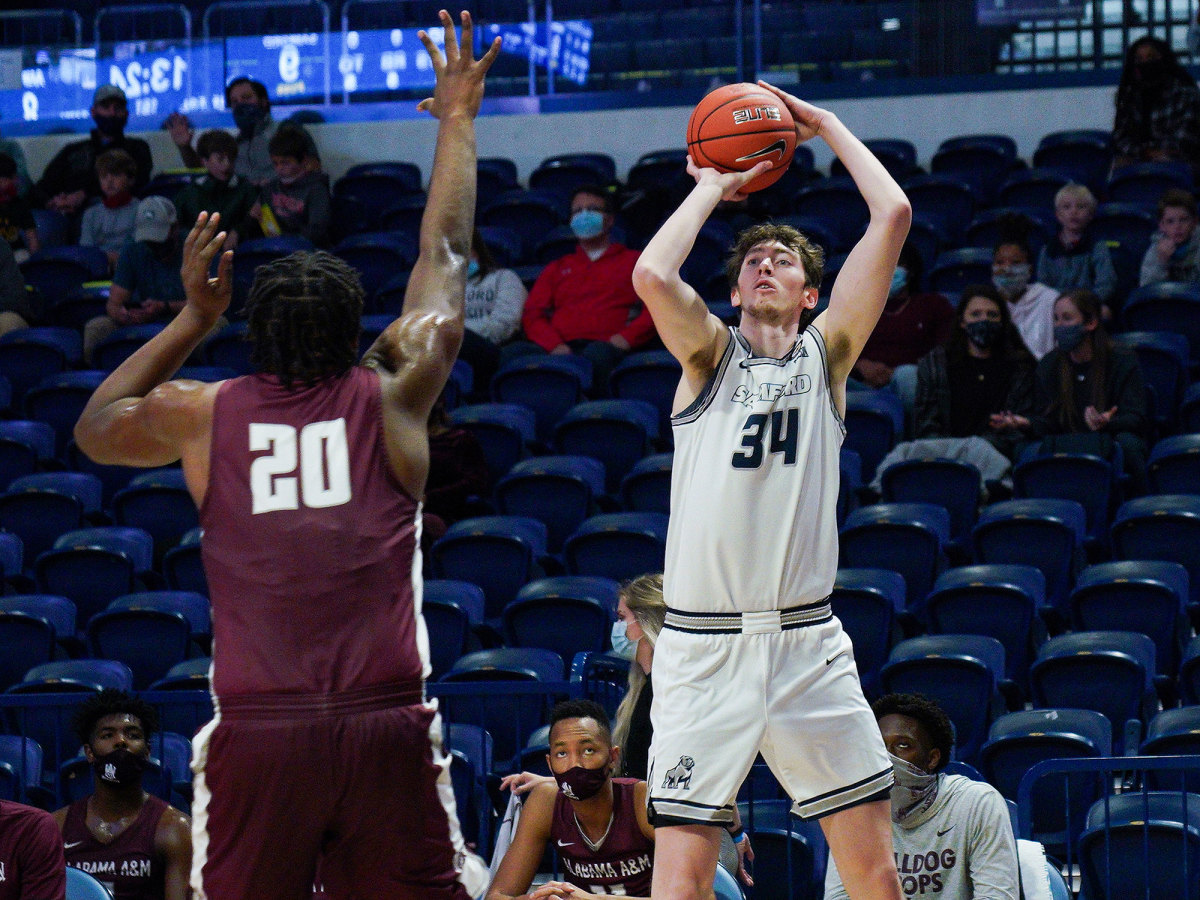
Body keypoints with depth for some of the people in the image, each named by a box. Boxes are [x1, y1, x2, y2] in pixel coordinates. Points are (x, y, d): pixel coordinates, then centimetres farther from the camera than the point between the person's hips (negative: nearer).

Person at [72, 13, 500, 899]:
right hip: (385, 725, -1)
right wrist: (457, 122, 33)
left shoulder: (201, 415, 7)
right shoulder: (392, 397, 6)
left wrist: (192, 318, 33)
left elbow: (94, 428, 30)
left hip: (257, 729, 1)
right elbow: (447, 257, 21)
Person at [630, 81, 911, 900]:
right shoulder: (711, 354, 7)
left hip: (807, 641, 2)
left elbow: (894, 216, 3)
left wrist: (827, 125, 11)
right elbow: (652, 276, -15)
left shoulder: (826, 353, 11)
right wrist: (713, 187, 1)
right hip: (704, 647, -2)